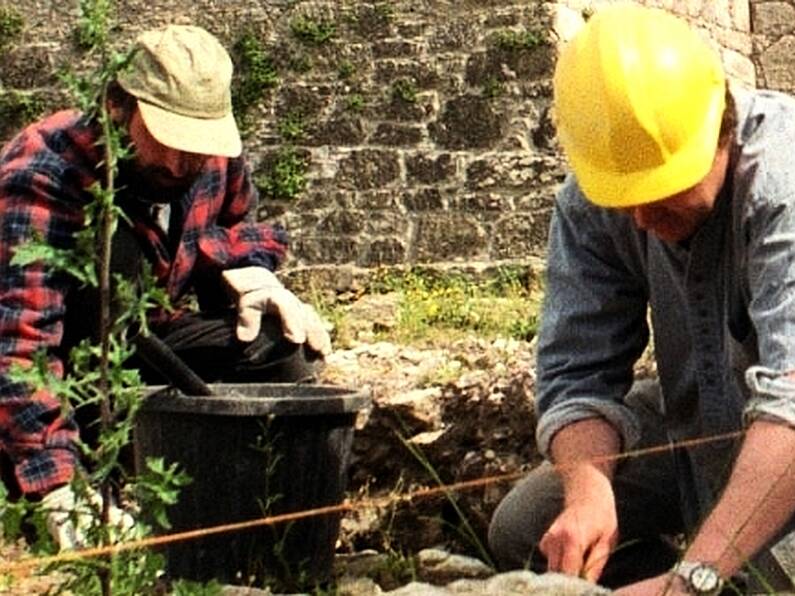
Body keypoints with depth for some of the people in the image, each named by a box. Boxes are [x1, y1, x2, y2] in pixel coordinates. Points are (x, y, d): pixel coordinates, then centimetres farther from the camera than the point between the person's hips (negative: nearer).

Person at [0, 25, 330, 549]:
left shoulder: (215, 158, -12)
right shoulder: (43, 176, -32)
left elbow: (236, 223, 13)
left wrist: (249, 271, -12)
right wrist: (62, 486, -53)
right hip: (62, 363, -6)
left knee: (285, 346, -15)